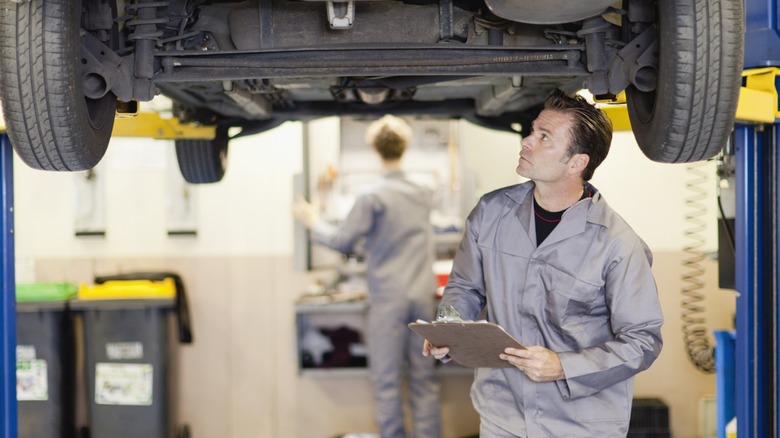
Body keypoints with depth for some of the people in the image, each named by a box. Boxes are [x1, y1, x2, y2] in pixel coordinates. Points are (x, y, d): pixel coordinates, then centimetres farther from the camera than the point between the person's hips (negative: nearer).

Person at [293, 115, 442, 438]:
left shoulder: (372, 198, -11)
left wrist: (313, 221, 13)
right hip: (423, 297, 5)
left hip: (387, 299, -5)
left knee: (387, 382, 3)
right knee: (424, 381, 9)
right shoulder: (424, 194, 6)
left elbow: (341, 241, -4)